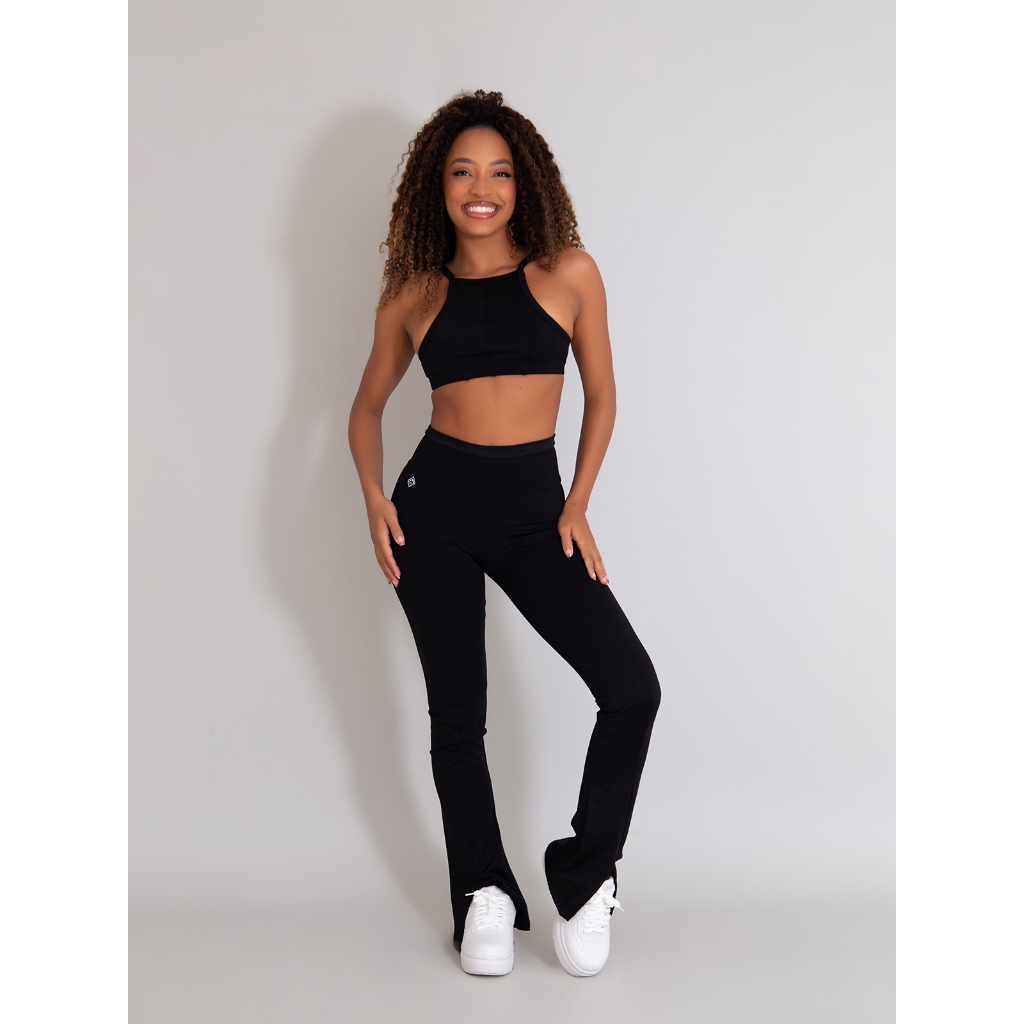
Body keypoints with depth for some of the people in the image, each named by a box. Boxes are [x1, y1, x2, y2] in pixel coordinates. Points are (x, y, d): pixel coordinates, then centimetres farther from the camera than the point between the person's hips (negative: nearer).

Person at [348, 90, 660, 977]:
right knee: (457, 712, 6)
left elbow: (601, 396, 8)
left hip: (533, 508, 0)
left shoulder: (568, 273, 1)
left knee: (632, 686, -14)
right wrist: (373, 495, -1)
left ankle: (585, 875, 6)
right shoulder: (415, 294, 5)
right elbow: (368, 406, 15)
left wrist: (577, 507, 1)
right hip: (437, 503, 1)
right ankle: (484, 895, 25)